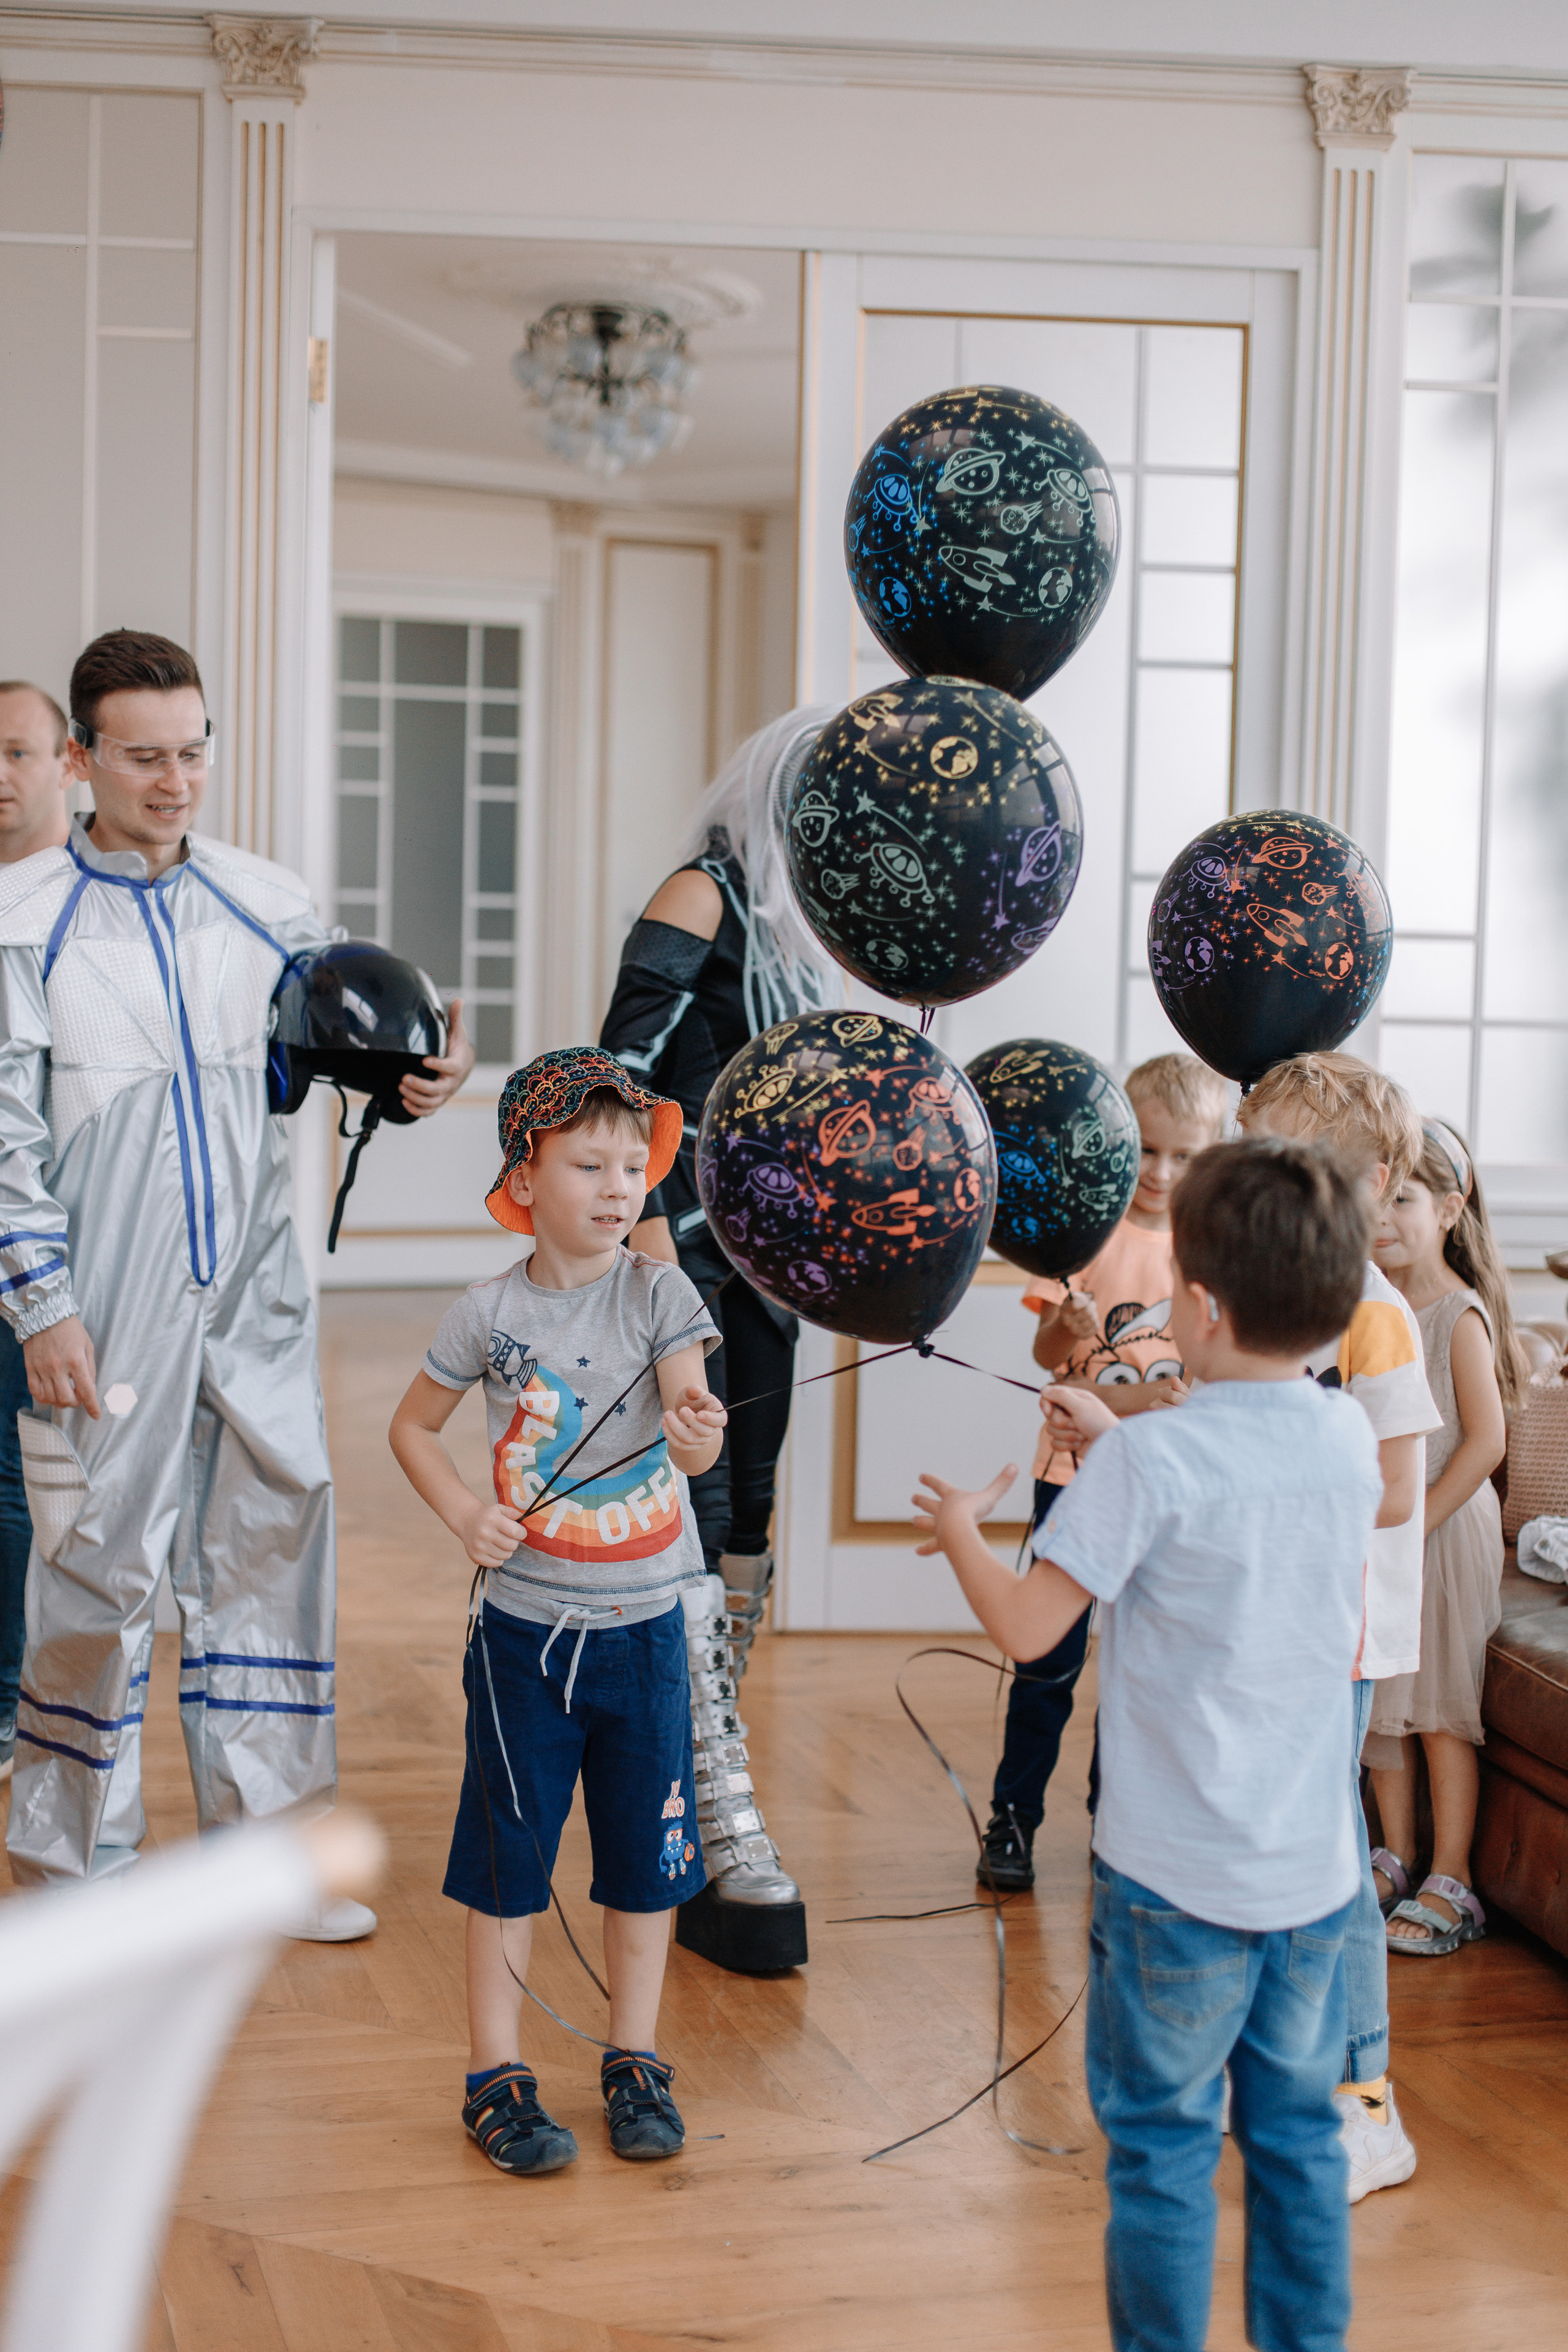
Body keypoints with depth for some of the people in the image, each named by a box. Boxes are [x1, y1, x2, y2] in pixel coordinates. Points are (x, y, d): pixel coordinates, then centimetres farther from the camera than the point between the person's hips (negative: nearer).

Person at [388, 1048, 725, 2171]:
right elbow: (414, 1424, 8)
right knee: (509, 1855, 7)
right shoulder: (490, 1311, -6)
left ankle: (635, 2061, 27)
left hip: (645, 1624, 1)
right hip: (525, 1625, 0)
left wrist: (699, 1435, -41)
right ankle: (497, 2073, 20)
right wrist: (466, 1515, -7)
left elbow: (694, 1429, -18)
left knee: (647, 1849, 10)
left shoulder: (659, 1292, -7)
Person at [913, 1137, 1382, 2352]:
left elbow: (1026, 1626, -14)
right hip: (1315, 1869, 5)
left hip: (1176, 1879, -5)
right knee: (1299, 2135, 17)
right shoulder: (1348, 1440, -1)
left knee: (1163, 2147, 8)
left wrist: (961, 1530, 3)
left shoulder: (1150, 1462, -19)